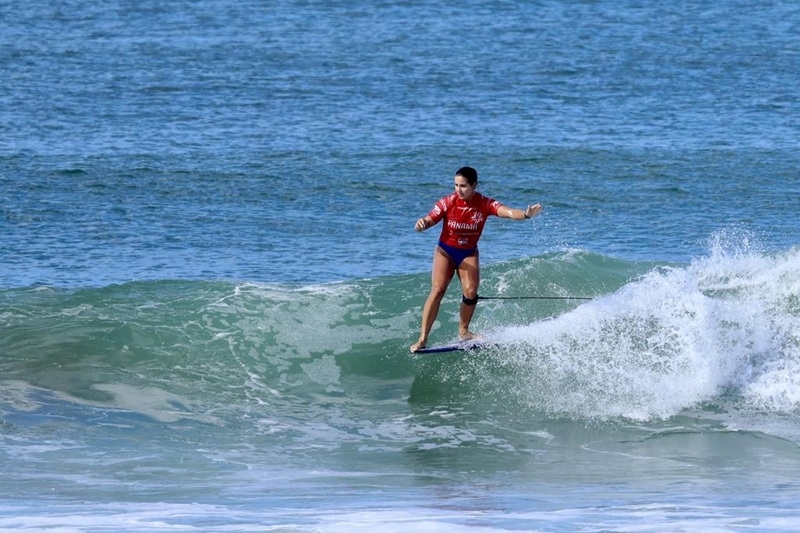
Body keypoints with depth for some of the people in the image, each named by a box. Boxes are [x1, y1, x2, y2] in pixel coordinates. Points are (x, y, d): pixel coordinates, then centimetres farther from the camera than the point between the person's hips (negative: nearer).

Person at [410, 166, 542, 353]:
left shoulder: (485, 204, -16)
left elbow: (508, 212, -30)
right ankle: (423, 338, -14)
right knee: (437, 290, -15)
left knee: (470, 292, -15)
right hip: (446, 251, -1)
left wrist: (525, 214, -51)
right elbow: (429, 221, -15)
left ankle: (463, 331, 10)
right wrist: (421, 224, -41)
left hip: (468, 253, 1)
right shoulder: (447, 203, -16)